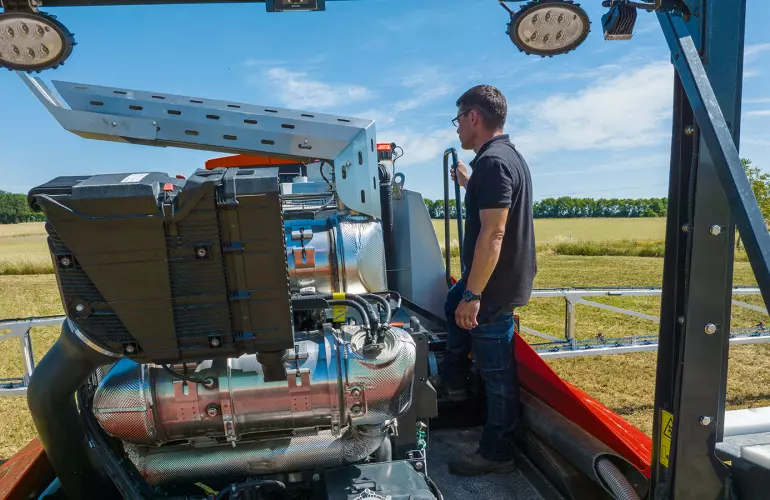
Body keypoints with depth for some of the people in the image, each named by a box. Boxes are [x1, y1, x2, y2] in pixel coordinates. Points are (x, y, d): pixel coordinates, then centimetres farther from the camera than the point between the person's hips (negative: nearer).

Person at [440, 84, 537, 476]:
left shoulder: (491, 162, -23)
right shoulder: (508, 155, 11)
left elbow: (492, 236, -28)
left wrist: (473, 295, -25)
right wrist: (468, 186, 27)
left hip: (495, 285, -11)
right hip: (507, 275, 11)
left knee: (495, 370, 4)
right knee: (453, 308, 30)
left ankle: (496, 454, 23)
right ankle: (453, 384, 43)